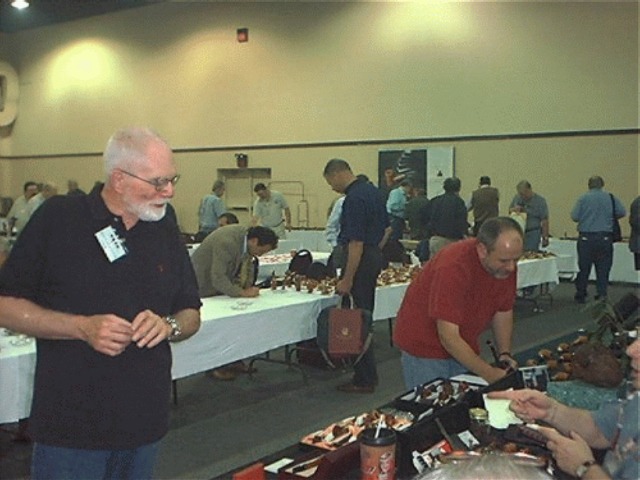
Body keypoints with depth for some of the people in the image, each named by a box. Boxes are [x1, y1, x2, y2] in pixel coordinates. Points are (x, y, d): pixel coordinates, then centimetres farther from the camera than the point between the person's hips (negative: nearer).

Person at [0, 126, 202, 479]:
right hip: (68, 425, -4)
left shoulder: (166, 233, 7)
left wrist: (169, 325, -10)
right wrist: (82, 327, -20)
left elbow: (192, 315, 13)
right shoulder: (57, 218, -7)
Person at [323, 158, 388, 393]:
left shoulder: (354, 198, -20)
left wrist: (347, 280, -20)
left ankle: (364, 380, 5)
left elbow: (356, 242, -23)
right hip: (374, 256, 10)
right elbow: (386, 227, 20)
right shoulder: (372, 190, 11)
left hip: (361, 260, -10)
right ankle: (368, 374, 25)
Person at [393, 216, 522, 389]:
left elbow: (503, 312, 5)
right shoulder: (454, 266, -32)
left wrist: (504, 354, -7)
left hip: (463, 345, 6)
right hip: (424, 345, -6)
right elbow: (448, 337, -31)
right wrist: (489, 374, -31)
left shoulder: (507, 264, -11)